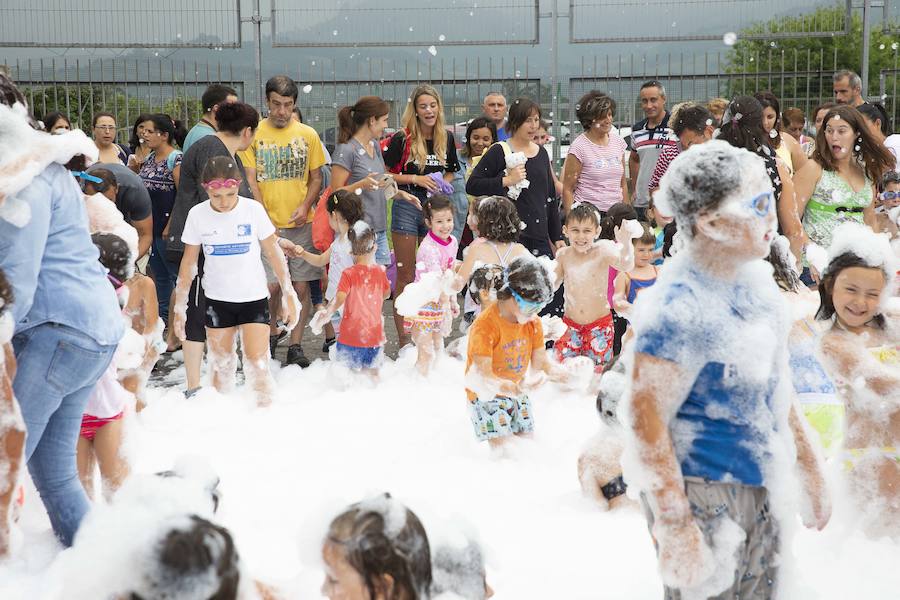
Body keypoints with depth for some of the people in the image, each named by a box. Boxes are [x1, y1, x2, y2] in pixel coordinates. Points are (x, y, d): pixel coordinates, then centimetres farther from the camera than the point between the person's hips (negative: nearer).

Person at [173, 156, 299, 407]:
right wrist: (179, 306, 4)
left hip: (254, 299, -2)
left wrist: (288, 294, 0)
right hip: (217, 301, 2)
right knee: (220, 367, 10)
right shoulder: (198, 215, -6)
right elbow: (189, 263, 3)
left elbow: (273, 253, -1)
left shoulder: (253, 209, -11)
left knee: (257, 365, -8)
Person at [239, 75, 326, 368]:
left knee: (301, 286, 1)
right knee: (271, 285, -6)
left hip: (301, 223, 2)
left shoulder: (308, 135, 7)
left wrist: (305, 207, -7)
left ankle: (295, 346, 12)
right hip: (268, 223, -1)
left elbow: (316, 178, 11)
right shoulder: (254, 134, 2)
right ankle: (271, 332, 21)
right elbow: (250, 179, 0)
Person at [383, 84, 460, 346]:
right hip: (407, 207, -4)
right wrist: (415, 179, -15)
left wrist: (444, 184, 0)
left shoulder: (447, 138, 7)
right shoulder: (402, 139, -7)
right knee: (406, 276, 0)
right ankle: (403, 337, 6)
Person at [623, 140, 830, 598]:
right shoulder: (681, 307, -24)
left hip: (758, 487, 8)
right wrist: (676, 529, -21)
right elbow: (646, 419, -23)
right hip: (701, 493, -8)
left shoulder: (754, 277, 1)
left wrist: (809, 471, 16)